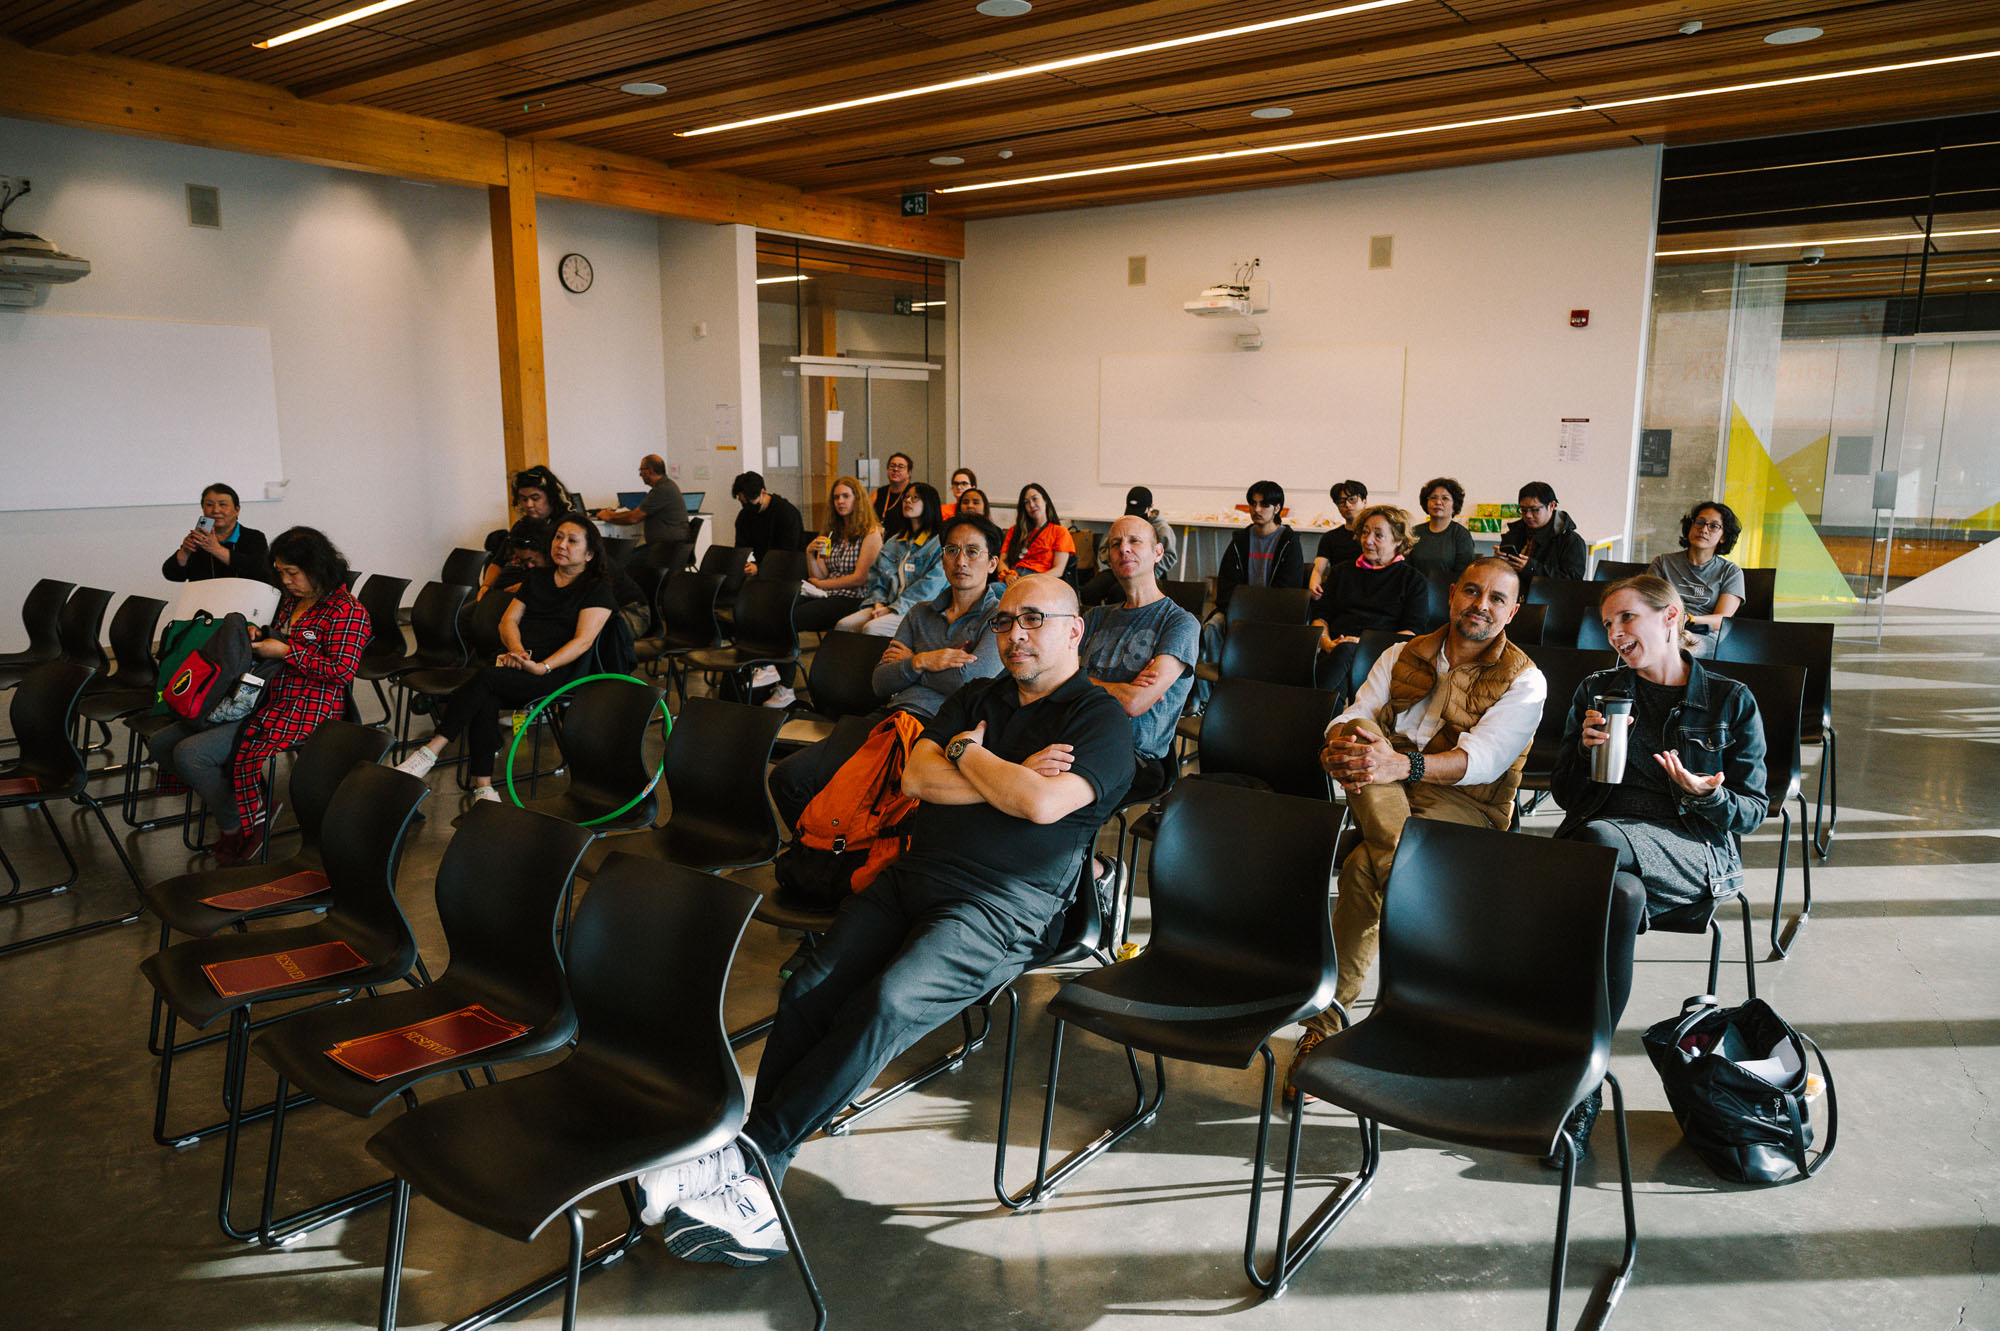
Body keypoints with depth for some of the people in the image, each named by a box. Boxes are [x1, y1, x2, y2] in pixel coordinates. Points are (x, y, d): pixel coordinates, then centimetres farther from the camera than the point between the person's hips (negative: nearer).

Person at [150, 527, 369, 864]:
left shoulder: (347, 612, -12)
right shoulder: (292, 600, 15)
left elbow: (342, 671, -21)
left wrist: (286, 652, -17)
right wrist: (258, 635, 7)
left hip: (304, 712, -10)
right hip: (267, 700, 10)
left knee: (189, 753, -19)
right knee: (162, 744, 6)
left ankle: (239, 828, 1)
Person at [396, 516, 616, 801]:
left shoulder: (598, 589, 4)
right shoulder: (536, 578, 24)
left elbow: (583, 640, -8)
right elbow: (508, 620, 18)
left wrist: (542, 667, -20)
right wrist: (517, 649, -5)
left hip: (559, 671, -5)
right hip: (517, 661, 5)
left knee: (486, 677, -30)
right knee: (486, 699, -30)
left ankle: (431, 751, -30)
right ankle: (483, 787, -32)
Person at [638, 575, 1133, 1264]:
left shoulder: (1101, 719, 1)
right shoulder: (976, 697, 20)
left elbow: (1044, 804, -17)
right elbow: (916, 776, 6)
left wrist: (969, 753, -1)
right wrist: (1012, 776, -5)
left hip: (1002, 908, -5)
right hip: (913, 877, 6)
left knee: (886, 1003, -28)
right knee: (809, 988, -17)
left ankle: (751, 1156, -20)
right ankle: (752, 1189, -16)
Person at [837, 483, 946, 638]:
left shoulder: (939, 544, -1)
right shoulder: (893, 542, 23)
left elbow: (930, 587, -11)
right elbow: (875, 576, 20)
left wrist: (893, 608, -14)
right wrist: (879, 603, -2)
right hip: (889, 606, 6)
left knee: (871, 628, -32)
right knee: (843, 625, -18)